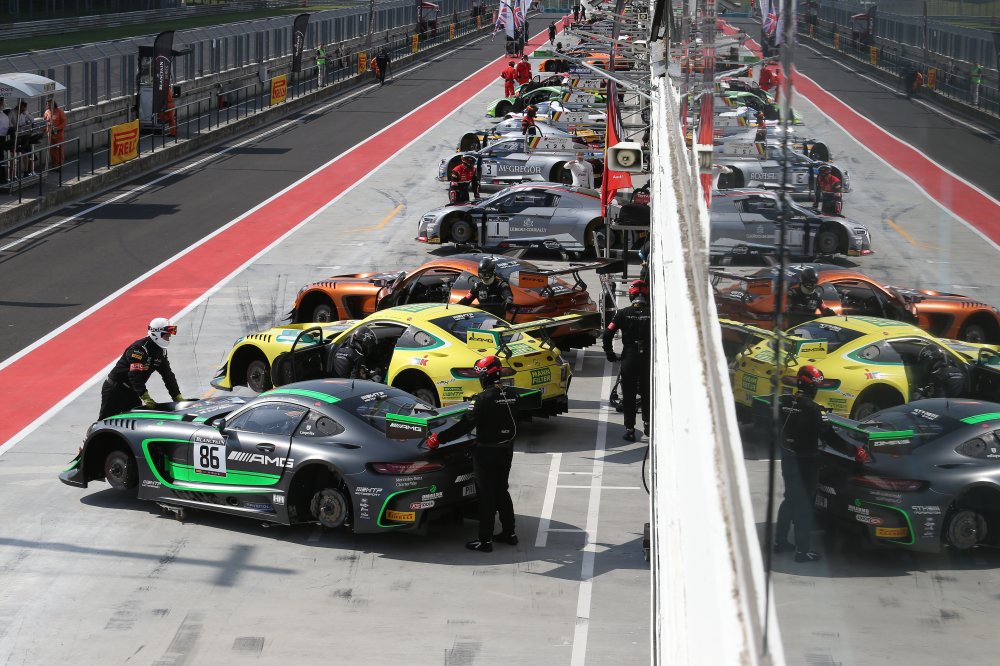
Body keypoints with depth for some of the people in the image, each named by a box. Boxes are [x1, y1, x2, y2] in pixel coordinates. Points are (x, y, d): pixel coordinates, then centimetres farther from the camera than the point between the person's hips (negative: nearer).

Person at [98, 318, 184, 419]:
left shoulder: (161, 351, 4)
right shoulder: (139, 348, -24)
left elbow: (168, 375, 4)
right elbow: (135, 375, -33)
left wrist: (178, 397, -6)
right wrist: (146, 398, -39)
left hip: (130, 391, 8)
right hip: (115, 389, -8)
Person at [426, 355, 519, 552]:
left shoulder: (483, 399, -20)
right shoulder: (511, 396, 2)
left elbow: (465, 425, -22)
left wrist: (439, 438, -15)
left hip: (487, 452, -7)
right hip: (506, 450, 7)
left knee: (486, 495, -1)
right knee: (502, 491, 20)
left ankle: (485, 540, 3)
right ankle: (509, 532, 26)